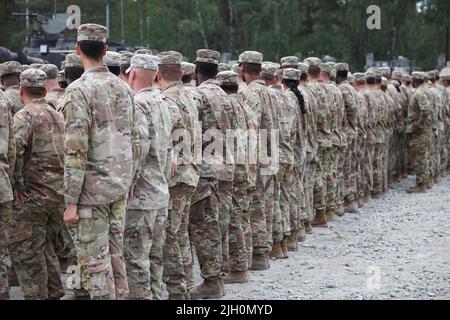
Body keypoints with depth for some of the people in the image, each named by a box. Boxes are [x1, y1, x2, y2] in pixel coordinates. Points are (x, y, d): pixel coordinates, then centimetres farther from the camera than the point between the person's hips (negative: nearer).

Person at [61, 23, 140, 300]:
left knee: (97, 258, -2)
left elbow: (76, 150, -16)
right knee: (116, 253, 14)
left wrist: (71, 201, -13)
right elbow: (134, 141, 12)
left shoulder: (79, 90, -12)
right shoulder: (123, 87, 9)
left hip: (94, 188, -7)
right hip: (121, 185, 7)